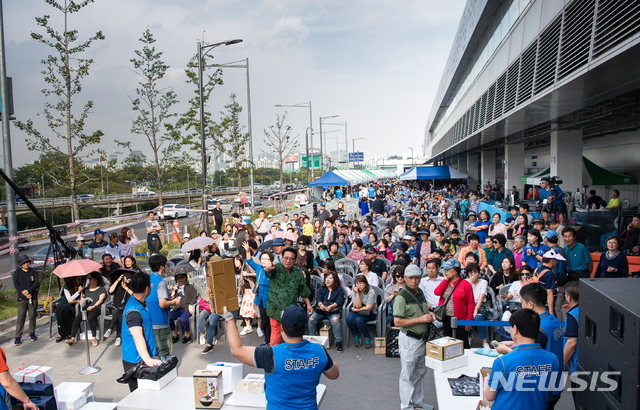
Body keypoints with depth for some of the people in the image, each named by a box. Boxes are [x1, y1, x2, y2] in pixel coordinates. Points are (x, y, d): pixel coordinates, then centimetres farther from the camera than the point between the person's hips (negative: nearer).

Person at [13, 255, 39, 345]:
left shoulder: (33, 271, 6)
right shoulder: (17, 273, 4)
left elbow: (37, 283, -2)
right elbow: (16, 285, -4)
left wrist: (29, 291, -16)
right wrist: (24, 293, -15)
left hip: (33, 297, 1)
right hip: (22, 298, -1)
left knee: (32, 316, 6)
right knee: (21, 318, -6)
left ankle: (32, 333, 21)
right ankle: (18, 337, -1)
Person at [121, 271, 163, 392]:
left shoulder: (140, 304, 6)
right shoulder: (133, 311, -26)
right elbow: (138, 337, -38)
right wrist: (147, 359, -48)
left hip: (148, 356, 10)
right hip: (136, 361, -10)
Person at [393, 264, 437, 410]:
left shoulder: (420, 292, 9)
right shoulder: (402, 296, -17)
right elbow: (397, 322, -22)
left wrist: (430, 315, 2)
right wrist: (420, 319, -22)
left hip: (421, 337, 8)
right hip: (409, 339, -8)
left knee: (420, 372, 19)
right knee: (408, 374, 4)